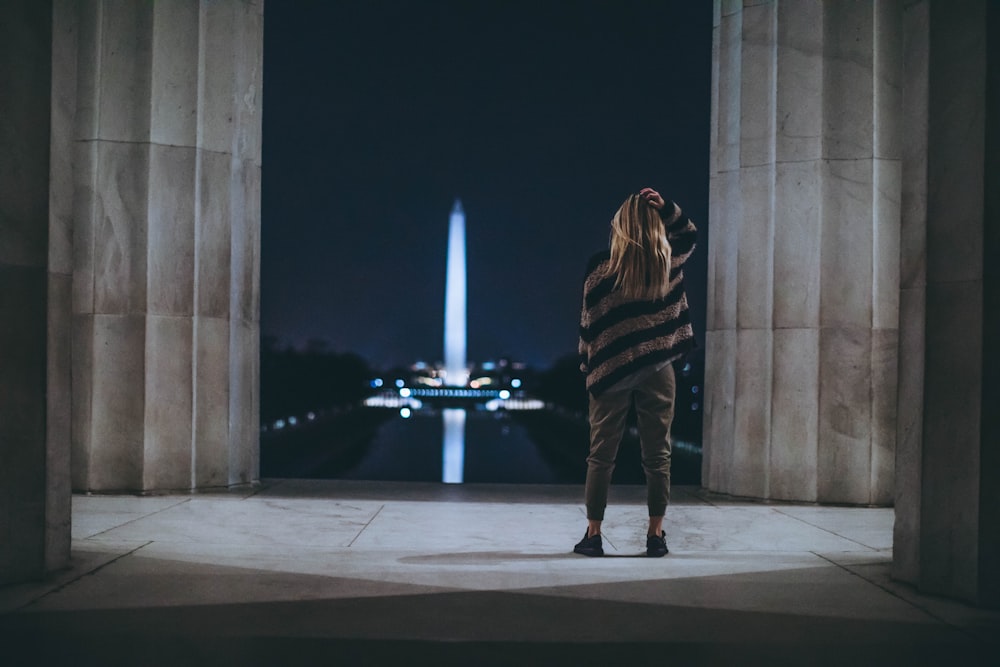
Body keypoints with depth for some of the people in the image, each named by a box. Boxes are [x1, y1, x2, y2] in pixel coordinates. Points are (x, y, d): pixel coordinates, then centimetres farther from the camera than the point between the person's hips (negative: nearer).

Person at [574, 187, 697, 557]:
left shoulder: (602, 267, -7)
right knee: (657, 457, 7)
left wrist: (588, 365, 11)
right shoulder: (669, 262, -2)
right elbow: (688, 233, 19)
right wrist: (666, 207, 4)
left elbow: (589, 321, -2)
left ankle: (593, 534, 7)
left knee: (601, 456, 5)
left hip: (611, 370, -1)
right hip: (657, 370, 1)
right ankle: (656, 535, 11)